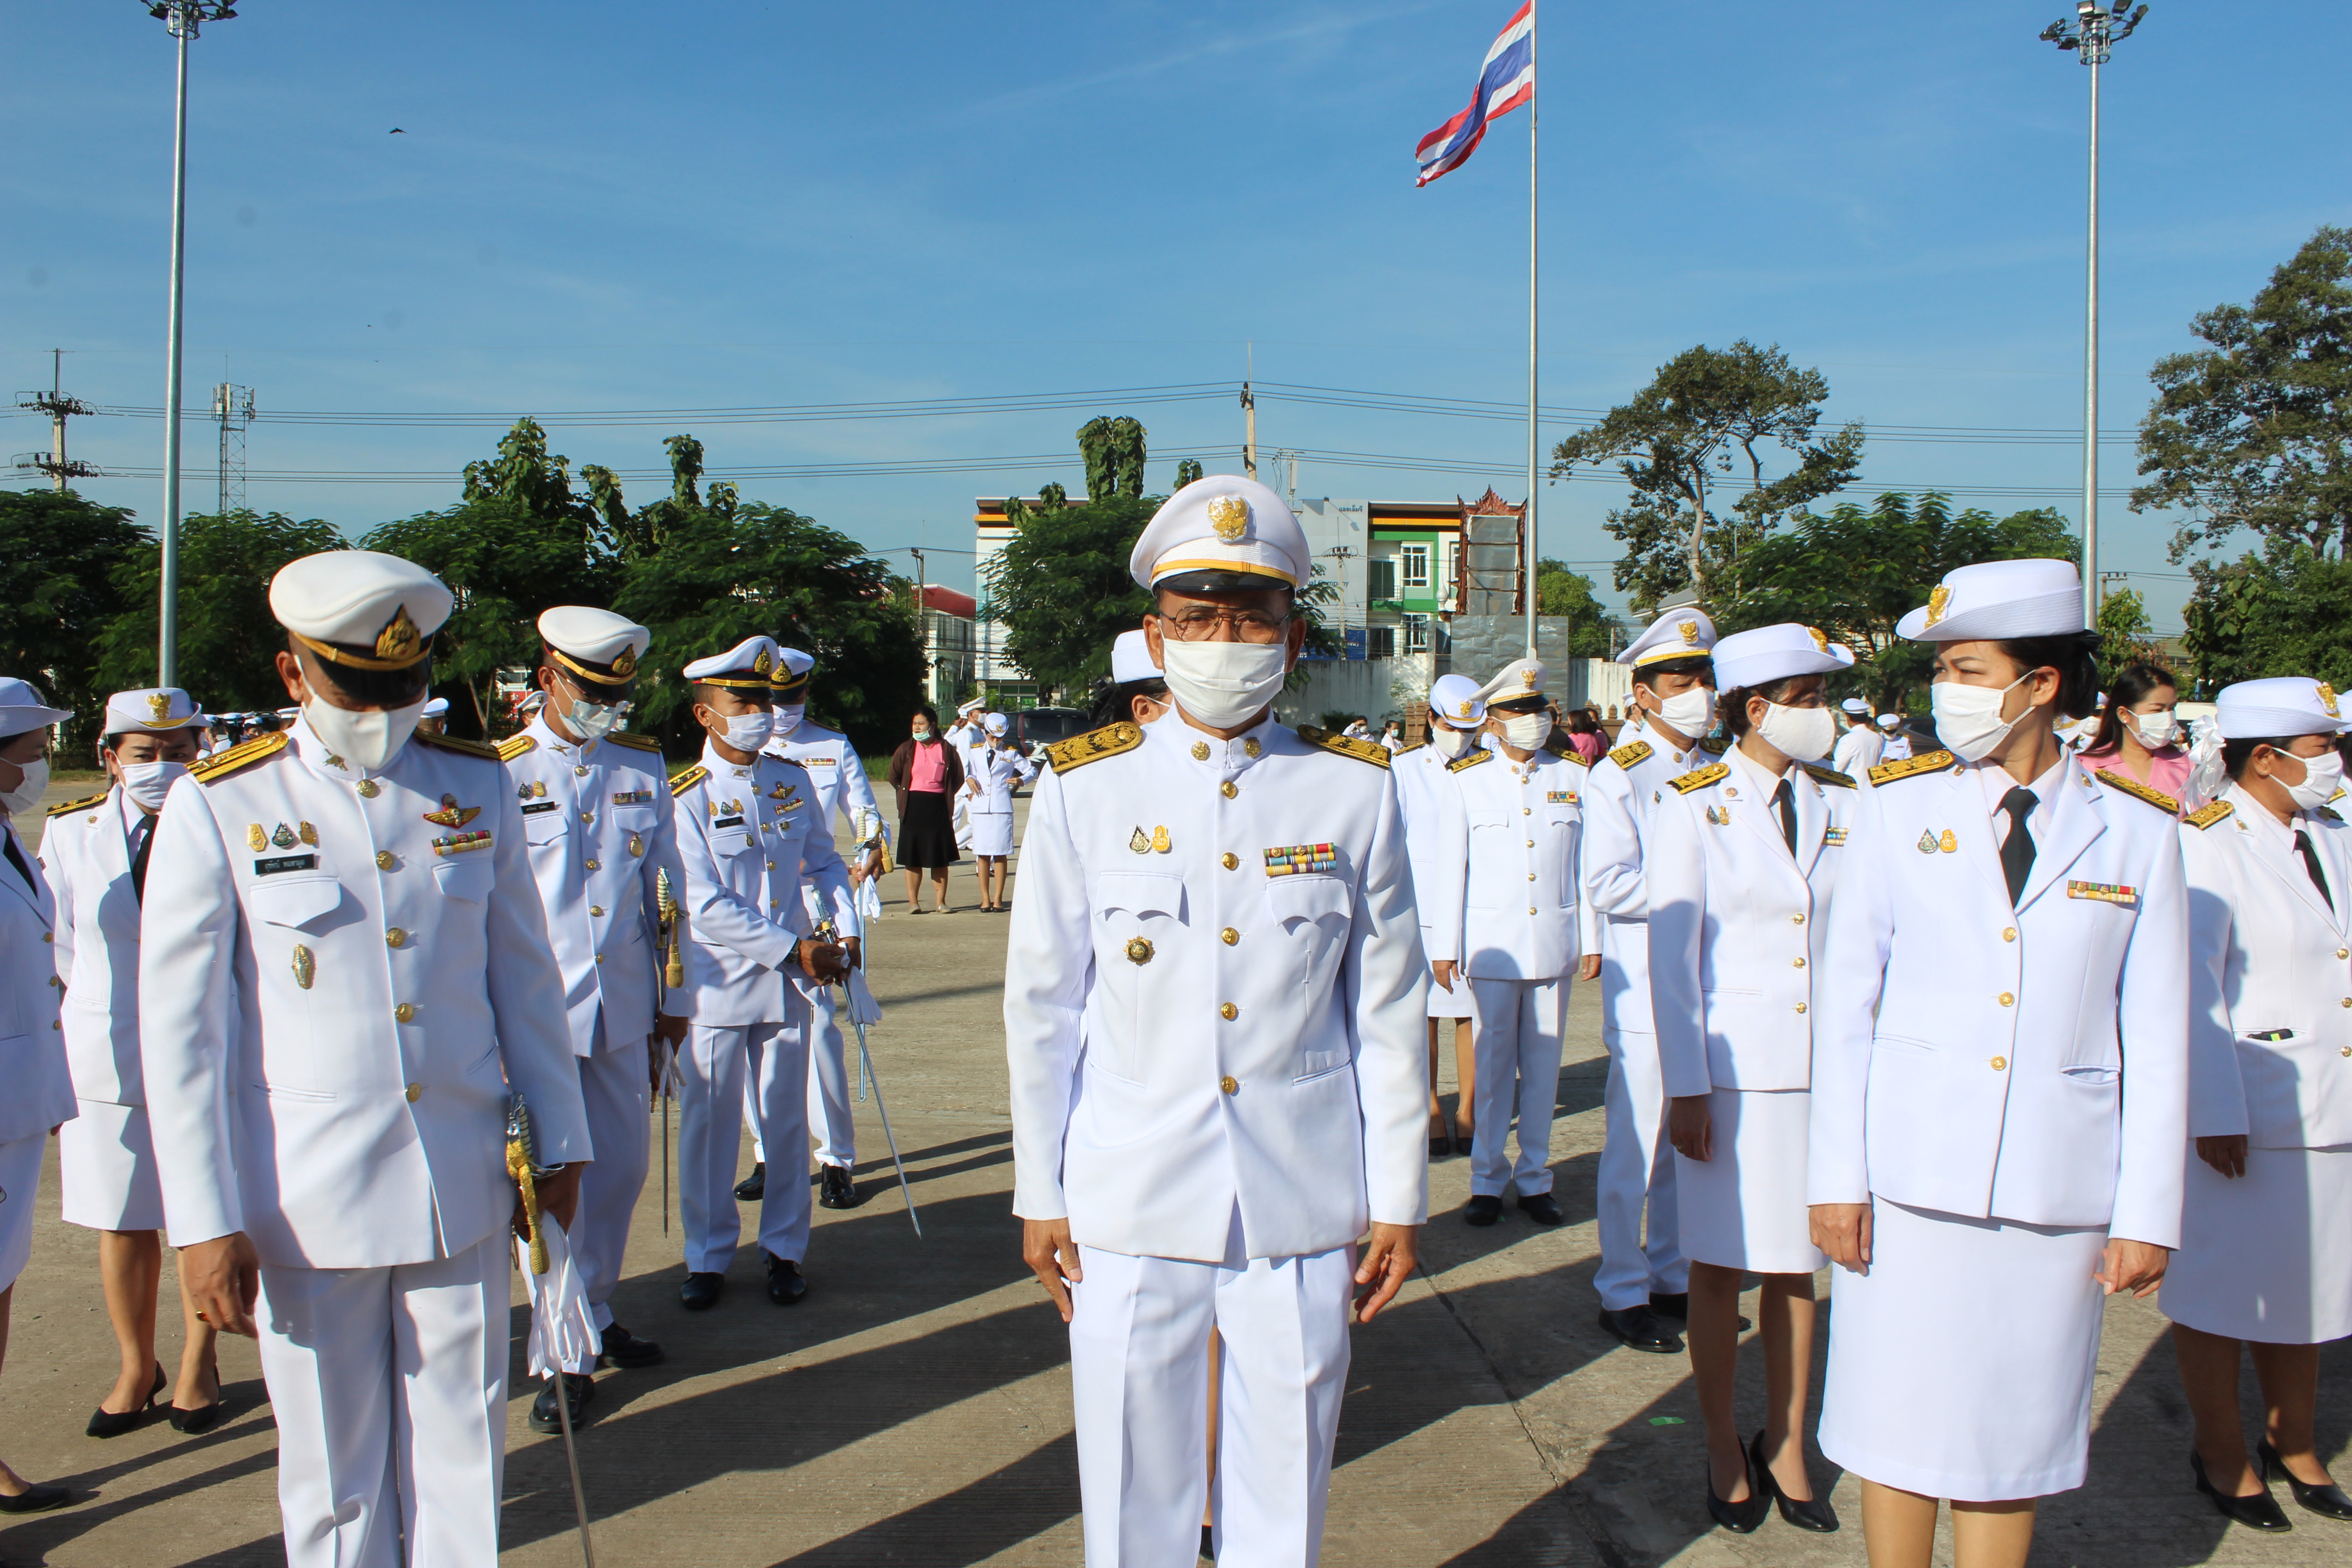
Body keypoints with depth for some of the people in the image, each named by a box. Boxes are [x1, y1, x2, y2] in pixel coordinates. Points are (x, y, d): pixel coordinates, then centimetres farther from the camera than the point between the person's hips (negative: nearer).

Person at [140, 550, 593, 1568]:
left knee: (463, 1450, 12)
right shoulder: (218, 807, -6)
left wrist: (557, 1140, 10)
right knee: (335, 1468, 13)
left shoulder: (477, 786, 3)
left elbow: (524, 975, 9)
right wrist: (204, 1221, -7)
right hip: (306, 1202, -2)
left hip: (464, 1188, 2)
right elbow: (179, 1026, -5)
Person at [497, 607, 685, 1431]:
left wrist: (673, 996, 14)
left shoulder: (645, 764, 8)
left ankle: (594, 1313, 32)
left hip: (625, 1006, 5)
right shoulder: (502, 772, -6)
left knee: (621, 1167, 13)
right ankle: (569, 1354, 12)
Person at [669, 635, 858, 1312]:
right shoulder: (686, 798, -10)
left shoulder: (793, 780, 5)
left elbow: (825, 860, 15)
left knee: (786, 1117, 10)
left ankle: (785, 1250, 23)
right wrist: (794, 950, -16)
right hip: (715, 984, -3)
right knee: (709, 1122, 6)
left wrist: (846, 929, -1)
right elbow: (707, 907, -15)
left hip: (789, 978, 4)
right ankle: (708, 1256, 22)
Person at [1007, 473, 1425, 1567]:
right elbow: (1041, 1005, 2)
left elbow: (1389, 1011, 2)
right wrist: (1040, 1194, 4)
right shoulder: (1086, 791, -3)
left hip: (1304, 1211, 1)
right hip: (1132, 1210, 0)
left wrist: (1397, 1198, 3)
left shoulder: (1356, 790, -1)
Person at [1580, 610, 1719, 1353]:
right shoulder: (1617, 777, -6)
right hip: (1646, 991, -6)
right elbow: (1607, 885, -15)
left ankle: (1674, 1277, 27)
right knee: (1636, 1147, 1)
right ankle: (1623, 1293, 14)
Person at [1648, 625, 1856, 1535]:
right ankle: (1723, 1452, 24)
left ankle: (1786, 1447, 28)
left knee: (1798, 1264, 12)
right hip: (1731, 1068, -3)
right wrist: (1685, 1088, -10)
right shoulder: (1694, 806, -6)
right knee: (1720, 1264, 7)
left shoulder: (1842, 803, 4)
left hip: (1824, 1066, 3)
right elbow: (1672, 954, -7)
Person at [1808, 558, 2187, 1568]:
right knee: (1898, 1428, 8)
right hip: (1911, 1178, 0)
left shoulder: (2135, 835, 1)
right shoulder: (1898, 810, 1)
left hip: (2058, 1193, 0)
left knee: (2013, 1440, 11)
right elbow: (1847, 1002, 1)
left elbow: (2156, 1041, 3)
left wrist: (2147, 1212, 1)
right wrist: (1837, 1175, -3)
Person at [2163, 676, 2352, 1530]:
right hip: (2247, 1114, -7)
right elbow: (2193, 989, -17)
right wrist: (2218, 1115, -20)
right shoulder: (2205, 844, -14)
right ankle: (2222, 1454, 24)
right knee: (2225, 1285, 7)